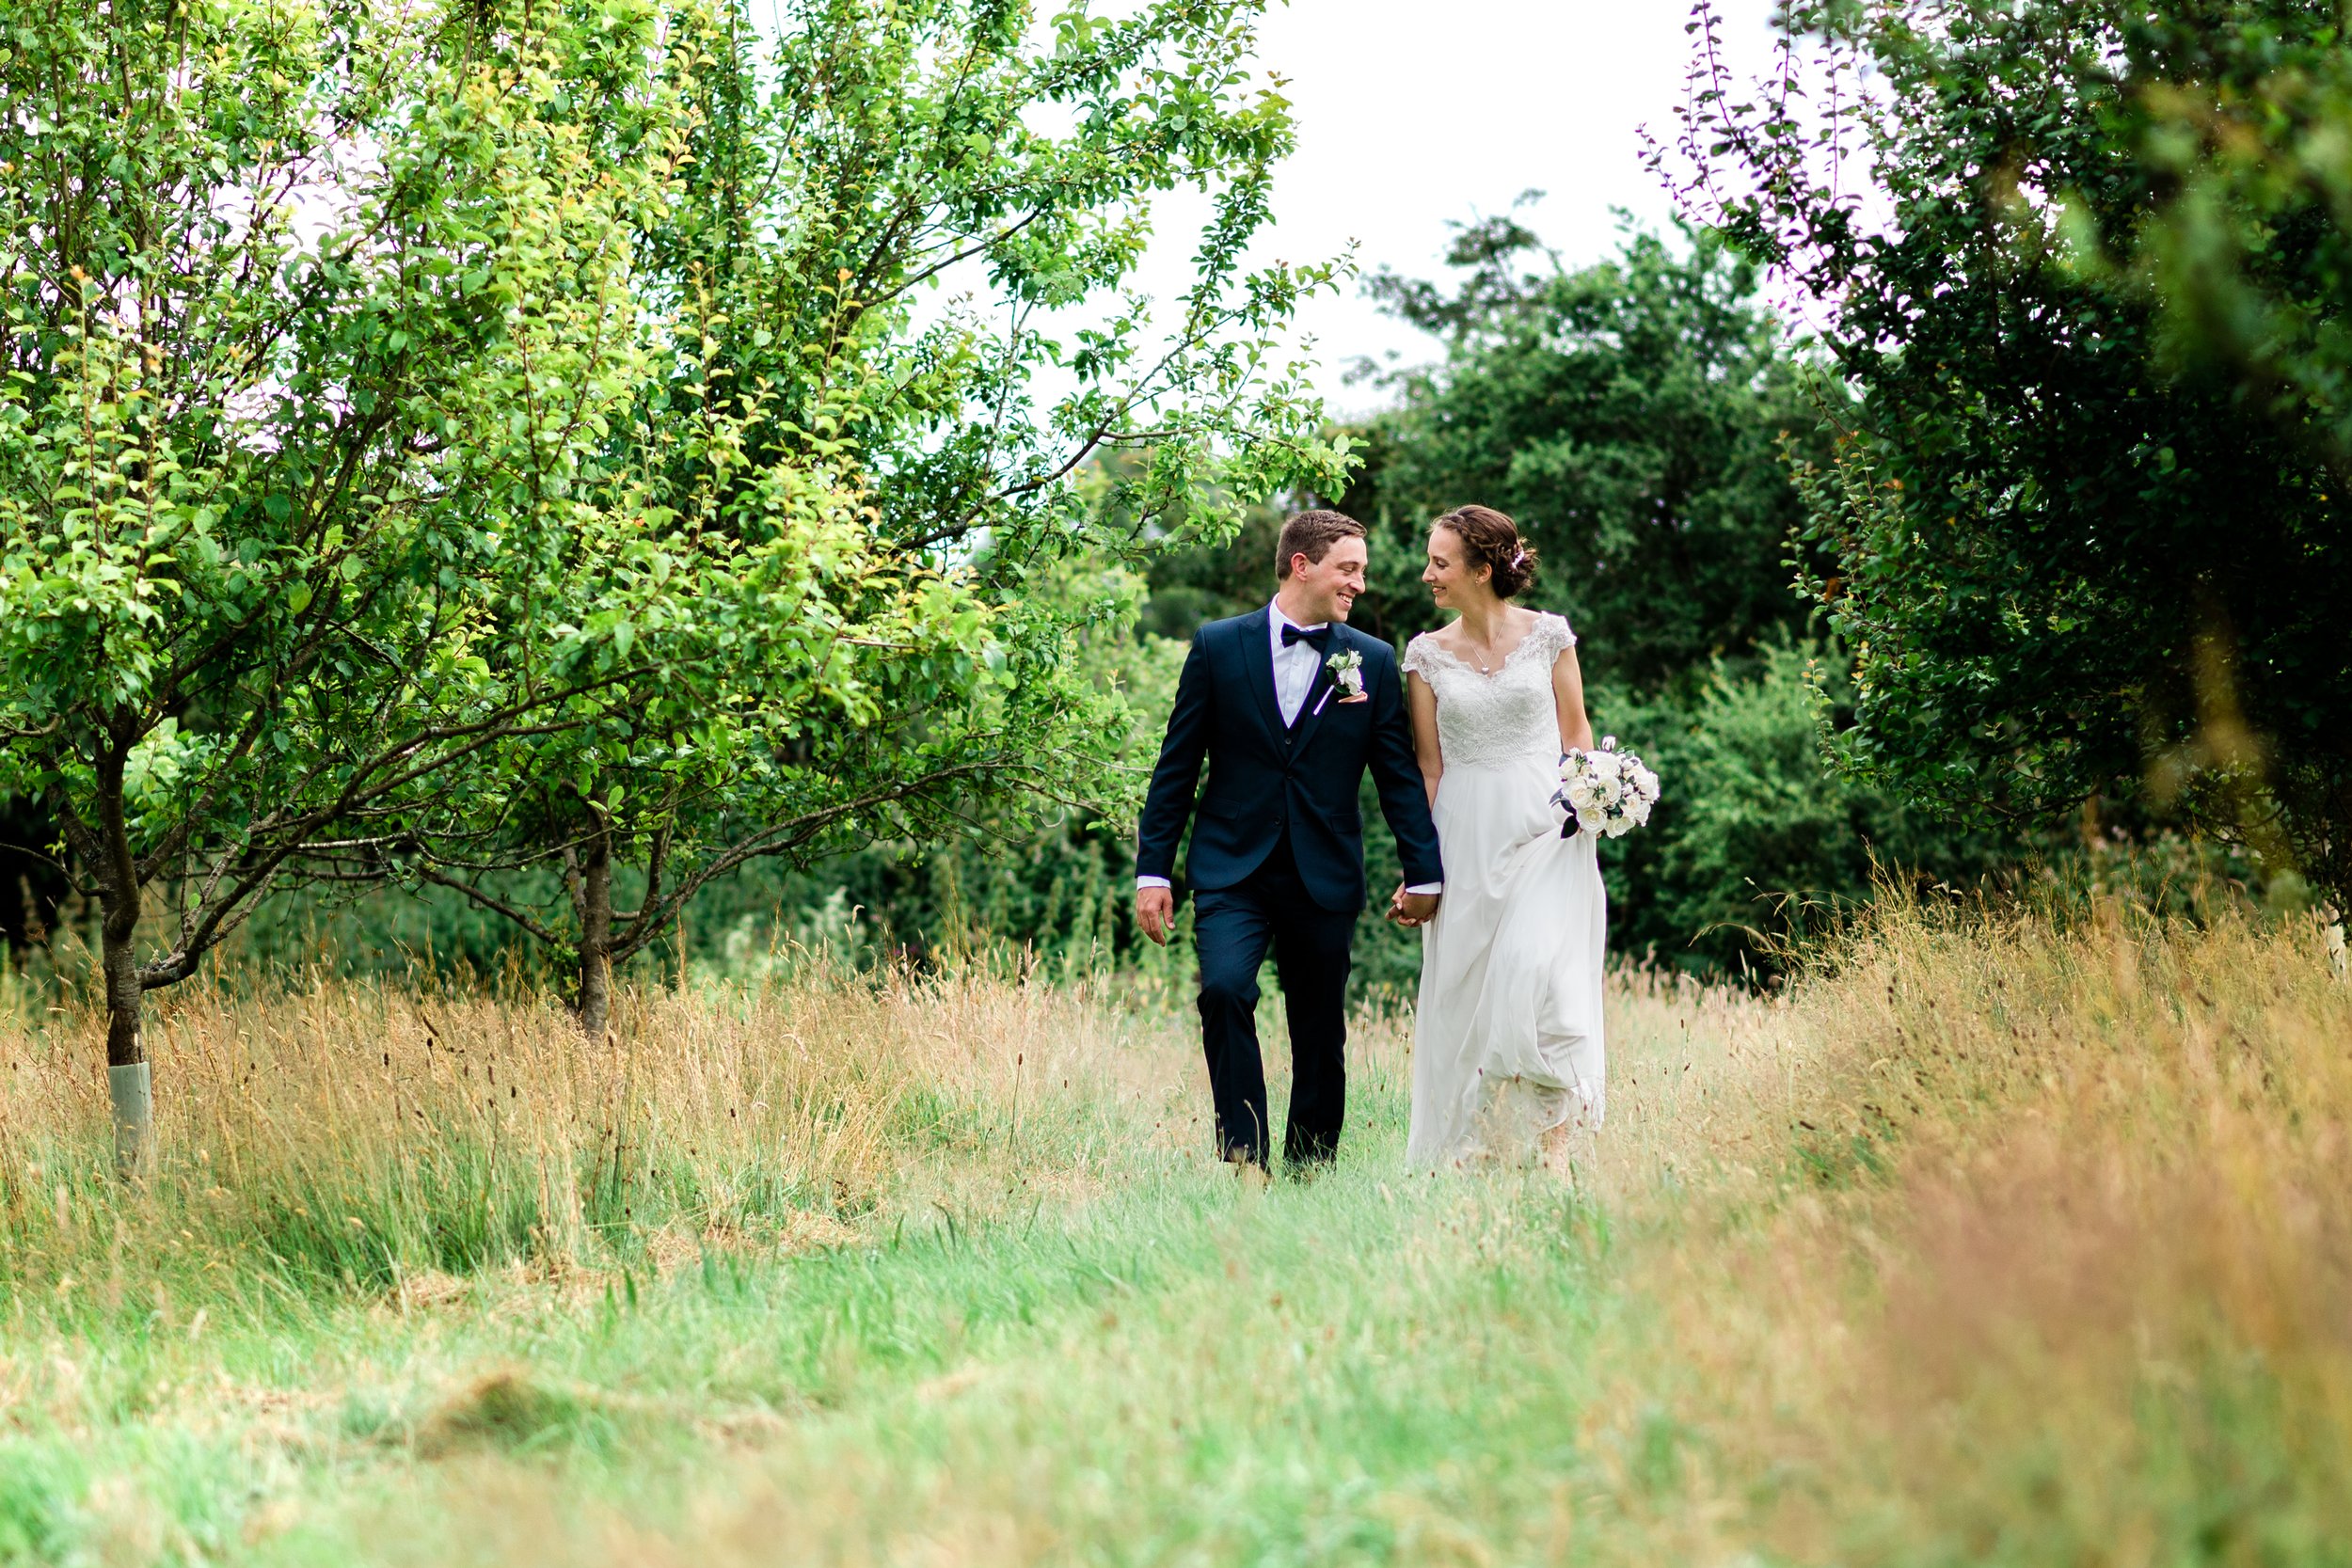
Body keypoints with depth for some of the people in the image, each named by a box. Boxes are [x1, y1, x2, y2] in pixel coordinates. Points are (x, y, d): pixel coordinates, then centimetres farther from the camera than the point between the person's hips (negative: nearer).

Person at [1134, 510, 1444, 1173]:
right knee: (1224, 990, -24)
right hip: (1232, 870, -2)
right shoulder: (1218, 646, 2)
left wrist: (1423, 871, 4)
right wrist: (1153, 870, 1)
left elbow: (1399, 773, 9)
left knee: (1321, 1039, 5)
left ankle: (1308, 1169, 17)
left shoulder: (1372, 661, 5)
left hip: (1324, 877, 2)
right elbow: (1176, 766, 4)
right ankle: (1243, 1155, -19)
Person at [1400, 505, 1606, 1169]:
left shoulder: (1549, 635, 2)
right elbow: (1429, 766, 8)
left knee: (1537, 965, -19)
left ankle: (1553, 1142, -13)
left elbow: (1575, 728, 11)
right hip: (1466, 836, 2)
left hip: (1545, 823, -2)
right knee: (1463, 985, 1)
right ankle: (1468, 1155, 11)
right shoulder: (1427, 654, 5)